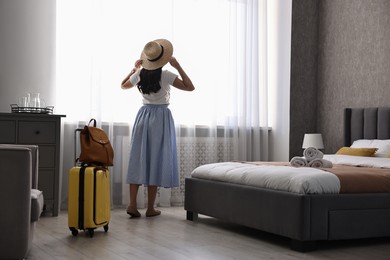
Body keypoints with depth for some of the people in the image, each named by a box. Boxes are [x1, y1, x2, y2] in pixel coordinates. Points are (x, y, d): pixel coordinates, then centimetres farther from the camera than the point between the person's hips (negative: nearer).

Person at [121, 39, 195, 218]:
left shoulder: (140, 74, 0)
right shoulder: (166, 75, -13)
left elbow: (123, 86, 19)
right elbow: (190, 87, -8)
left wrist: (135, 68, 23)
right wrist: (178, 66, -8)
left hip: (144, 115, 4)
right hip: (161, 117, -4)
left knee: (138, 158, 5)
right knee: (156, 160, 0)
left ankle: (132, 204, 0)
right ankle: (150, 208, 5)